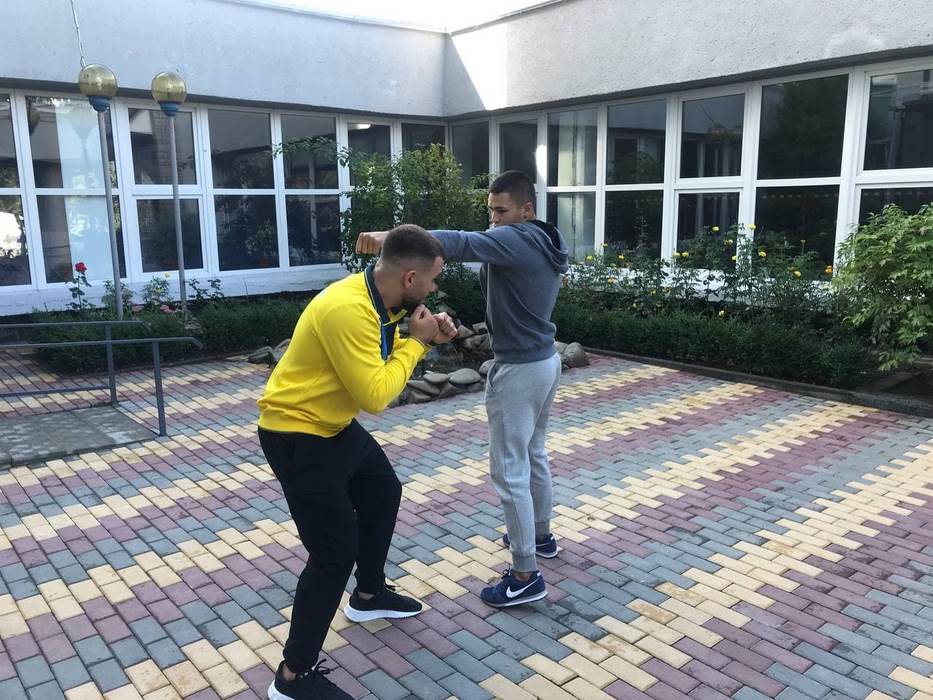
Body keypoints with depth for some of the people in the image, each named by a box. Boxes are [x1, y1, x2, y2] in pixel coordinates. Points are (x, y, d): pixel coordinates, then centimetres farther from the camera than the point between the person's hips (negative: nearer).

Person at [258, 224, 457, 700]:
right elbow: (375, 395, -30)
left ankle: (368, 596, 45)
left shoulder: (378, 299, 0)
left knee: (383, 493, 24)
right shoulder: (347, 309, -31)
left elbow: (382, 360, 14)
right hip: (297, 435, -10)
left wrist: (424, 339, -3)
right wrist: (415, 341, -19)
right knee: (335, 550, -8)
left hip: (336, 426, 10)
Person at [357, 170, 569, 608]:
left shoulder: (515, 240, -20)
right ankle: (540, 536, 41)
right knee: (533, 454, 24)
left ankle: (526, 576, 4)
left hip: (519, 369, -10)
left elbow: (458, 243, -37)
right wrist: (490, 267, 1)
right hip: (546, 359, 10)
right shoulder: (546, 244, 11)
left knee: (509, 470, -3)